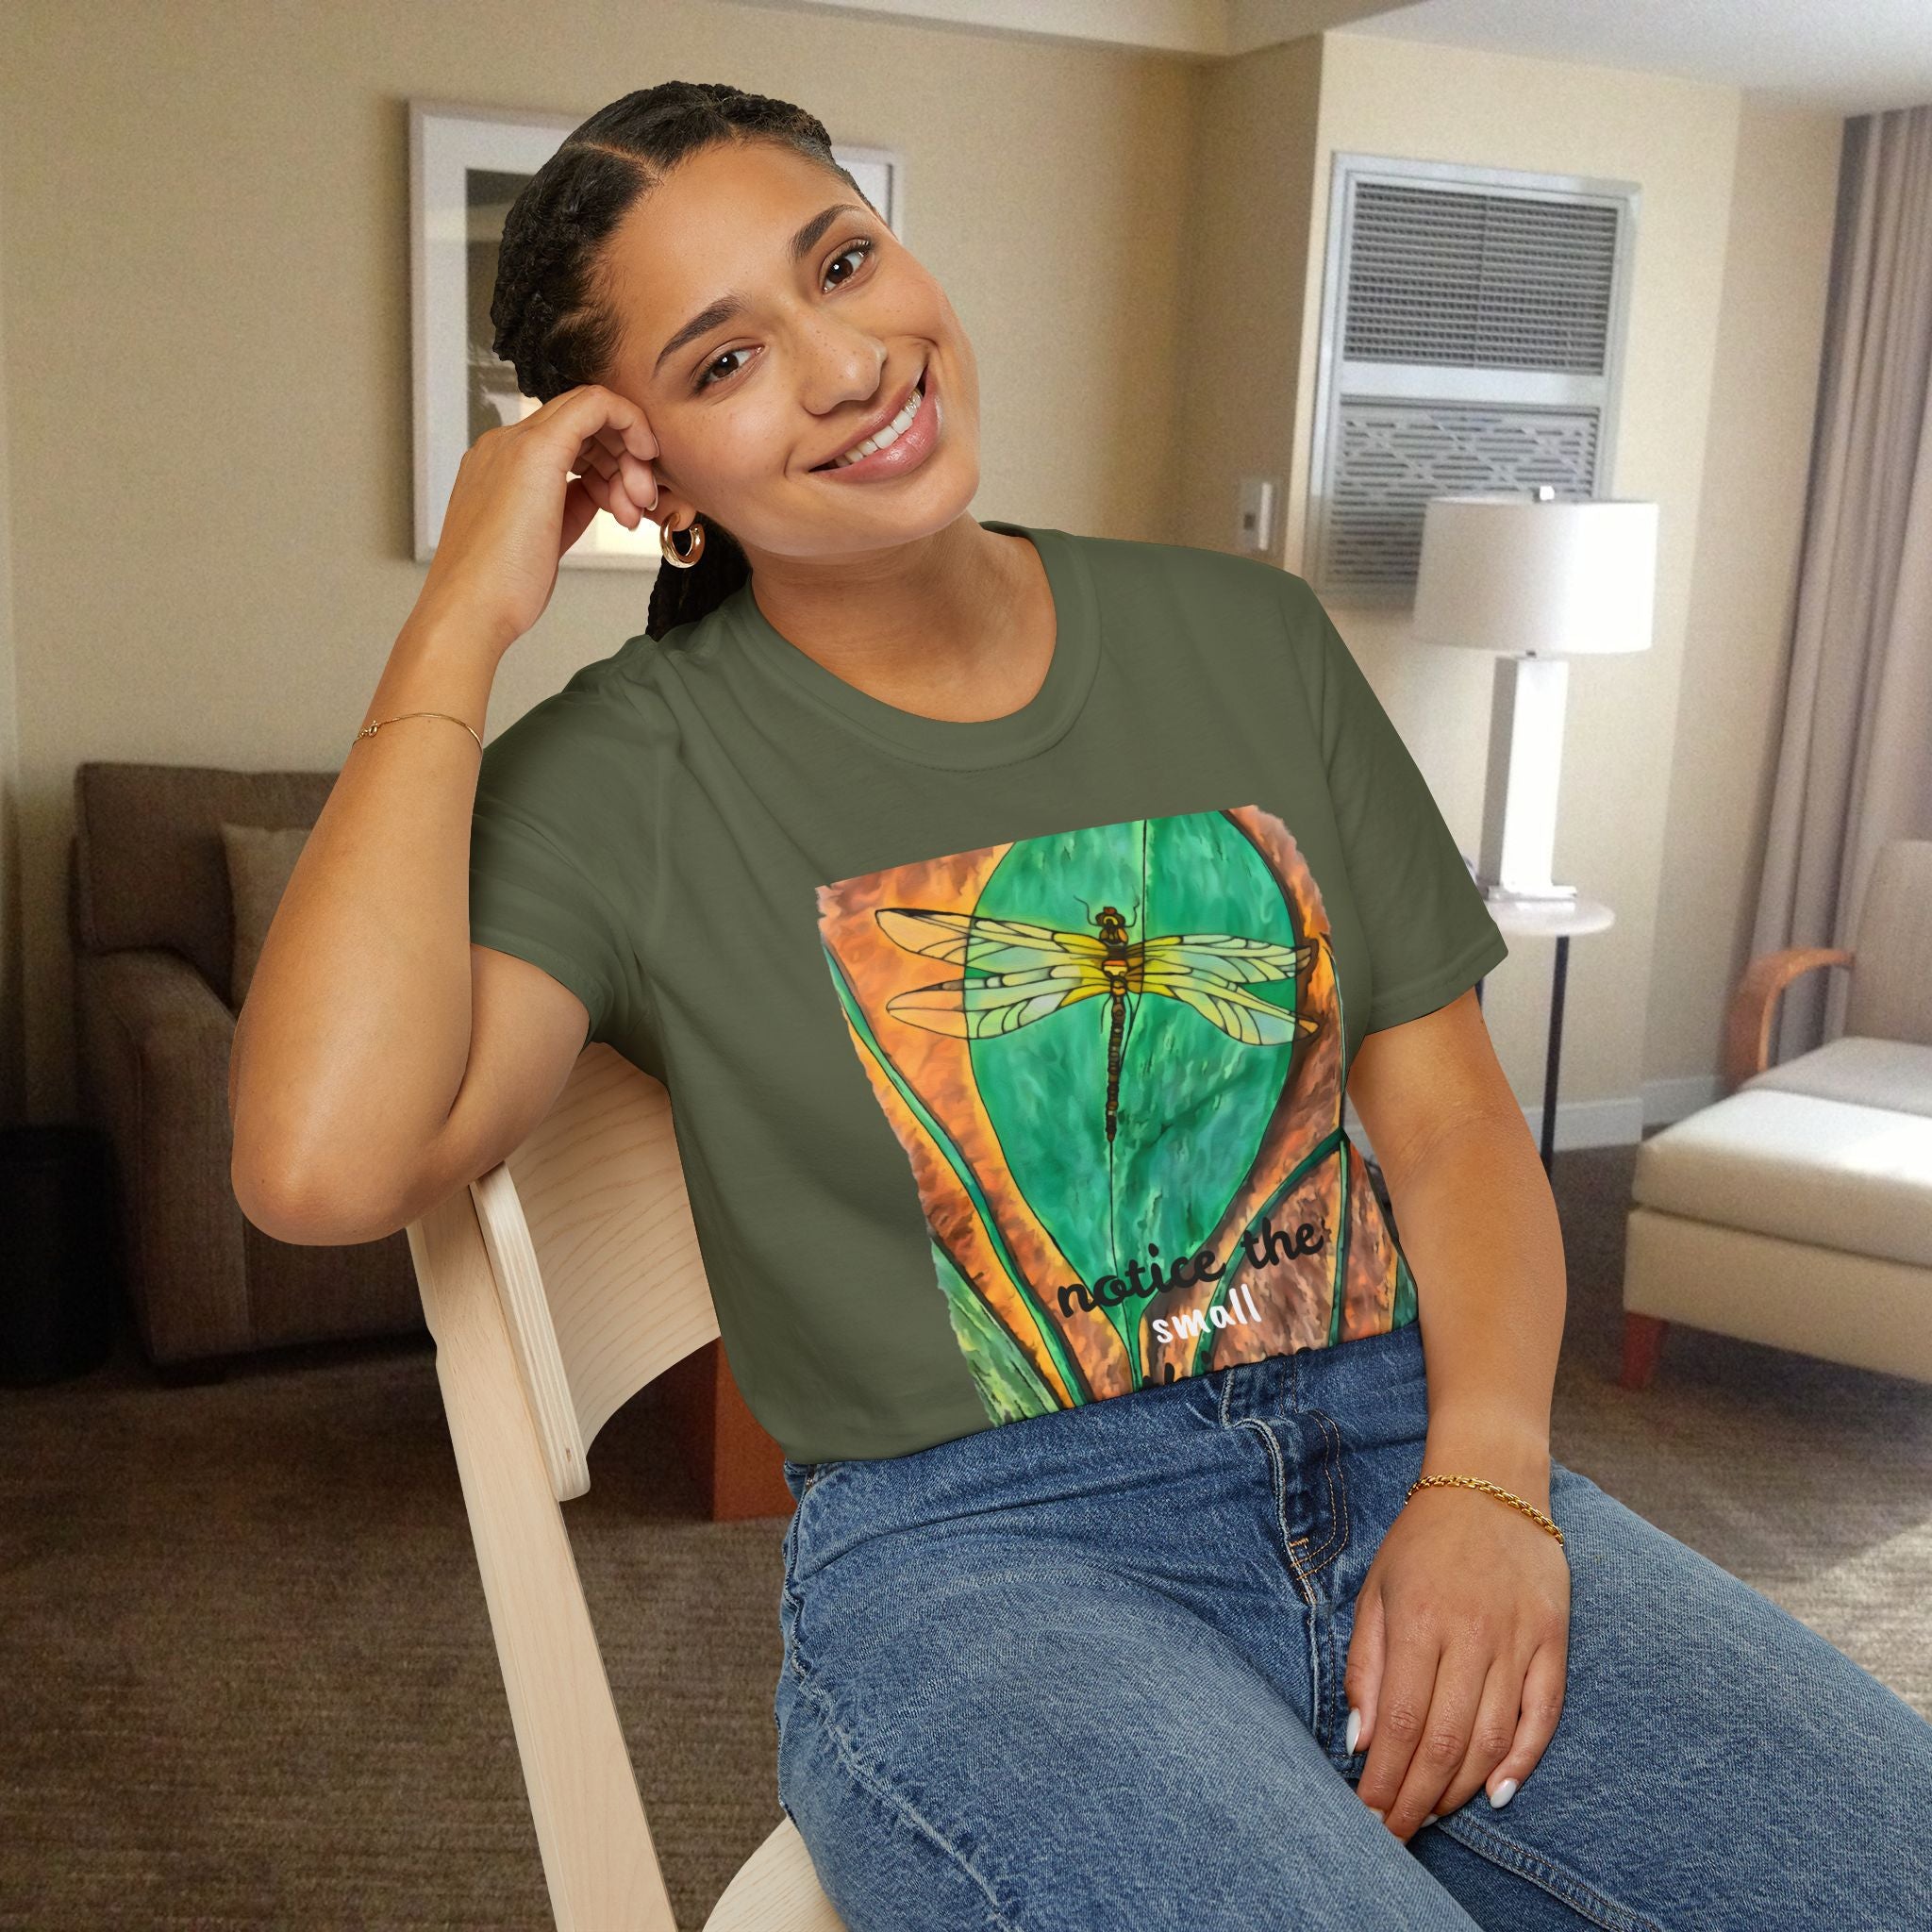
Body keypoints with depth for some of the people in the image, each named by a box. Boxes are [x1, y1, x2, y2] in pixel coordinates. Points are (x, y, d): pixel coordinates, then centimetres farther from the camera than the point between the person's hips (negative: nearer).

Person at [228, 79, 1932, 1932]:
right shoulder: (628, 774, -2)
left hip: (1406, 1452, 4)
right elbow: (323, 1163, -19)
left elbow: (1446, 1103, 8)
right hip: (975, 1552, -3)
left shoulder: (1245, 635, 9)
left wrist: (1486, 1477, -9)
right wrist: (458, 626, -12)